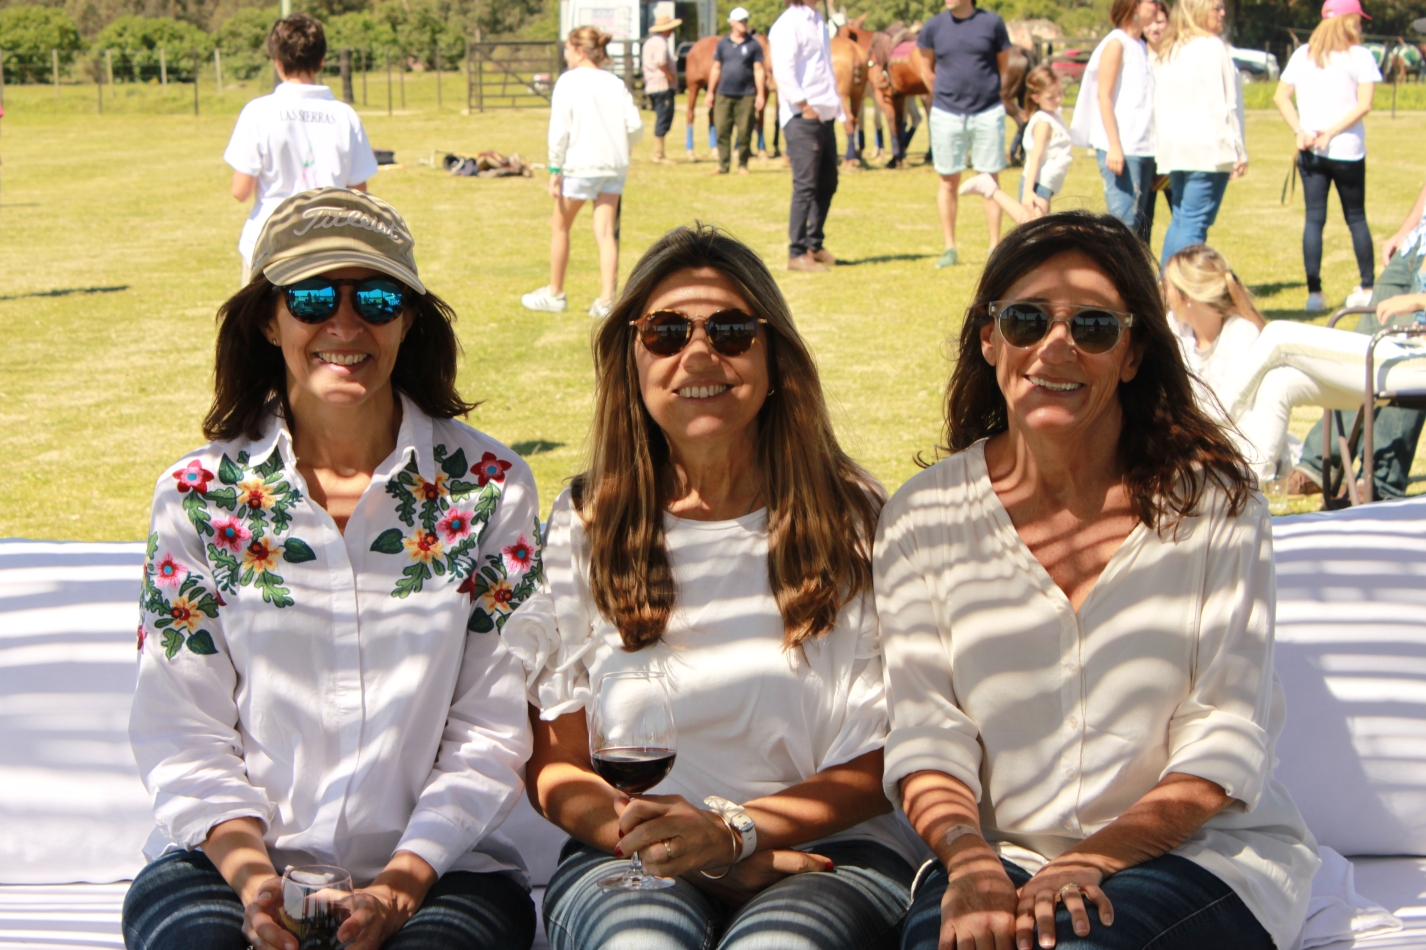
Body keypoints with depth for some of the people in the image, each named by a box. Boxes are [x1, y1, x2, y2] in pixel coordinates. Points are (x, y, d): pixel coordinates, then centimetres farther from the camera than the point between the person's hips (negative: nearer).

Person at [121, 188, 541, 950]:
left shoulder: (488, 485, 2)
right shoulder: (199, 495, 4)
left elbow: (492, 728, 1)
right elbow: (180, 729, 2)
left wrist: (406, 880, -11)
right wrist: (249, 875, -13)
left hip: (436, 866, 0)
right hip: (226, 861, 0)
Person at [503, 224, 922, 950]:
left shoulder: (855, 522, 5)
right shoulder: (583, 527, 8)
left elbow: (881, 760, 3)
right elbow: (553, 766, 7)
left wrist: (734, 830, -14)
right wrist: (674, 846, -12)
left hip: (828, 852, 0)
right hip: (629, 856, 1)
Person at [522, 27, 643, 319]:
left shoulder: (569, 81, -6)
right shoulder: (615, 83, 8)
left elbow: (559, 129, -11)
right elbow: (635, 126, 2)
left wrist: (555, 170, -8)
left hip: (581, 164, -4)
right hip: (615, 164, 4)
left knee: (560, 227, 13)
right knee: (605, 232, 4)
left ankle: (555, 294, 23)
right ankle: (606, 299, -5)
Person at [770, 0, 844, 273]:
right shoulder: (788, 24, -11)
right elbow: (783, 71, -20)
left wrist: (836, 104, 14)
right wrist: (804, 106, -22)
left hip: (825, 115, 9)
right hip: (802, 117, -9)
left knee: (827, 183, 14)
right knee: (805, 185, -8)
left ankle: (814, 244, 26)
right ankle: (796, 253, -2)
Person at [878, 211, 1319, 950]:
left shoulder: (1213, 500, 1)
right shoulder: (924, 517, 4)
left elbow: (1228, 736, -4)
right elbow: (924, 729, -2)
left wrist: (1095, 862, -17)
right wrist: (971, 863, -20)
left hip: (1202, 853, -1)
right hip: (1002, 853, 1)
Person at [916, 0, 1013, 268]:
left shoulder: (992, 22, -2)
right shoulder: (934, 26, 0)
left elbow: (1004, 65, 9)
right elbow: (925, 70, 11)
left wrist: (988, 91, 10)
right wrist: (946, 96, 10)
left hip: (988, 113, -1)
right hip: (947, 114, 1)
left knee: (991, 180, 3)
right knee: (949, 182, 5)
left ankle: (995, 247, 9)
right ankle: (950, 248, 14)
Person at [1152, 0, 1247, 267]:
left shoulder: (1167, 52, 15)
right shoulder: (1211, 47, -8)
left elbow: (1160, 105, 15)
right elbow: (1223, 105, -11)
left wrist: (1162, 150, 16)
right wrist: (1238, 151, -8)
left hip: (1174, 148, 8)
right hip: (1207, 148, -8)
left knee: (1180, 220, 15)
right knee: (1195, 224, -8)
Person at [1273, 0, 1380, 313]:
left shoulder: (1302, 54, 8)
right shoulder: (1359, 56, -4)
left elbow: (1280, 96, 4)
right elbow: (1364, 104, -13)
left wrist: (1300, 131, -3)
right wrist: (1332, 133, -11)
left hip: (1311, 153, 3)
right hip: (1348, 151, -3)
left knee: (1314, 219, 4)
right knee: (1356, 217, 10)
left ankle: (1314, 292, -1)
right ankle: (1367, 287, 15)